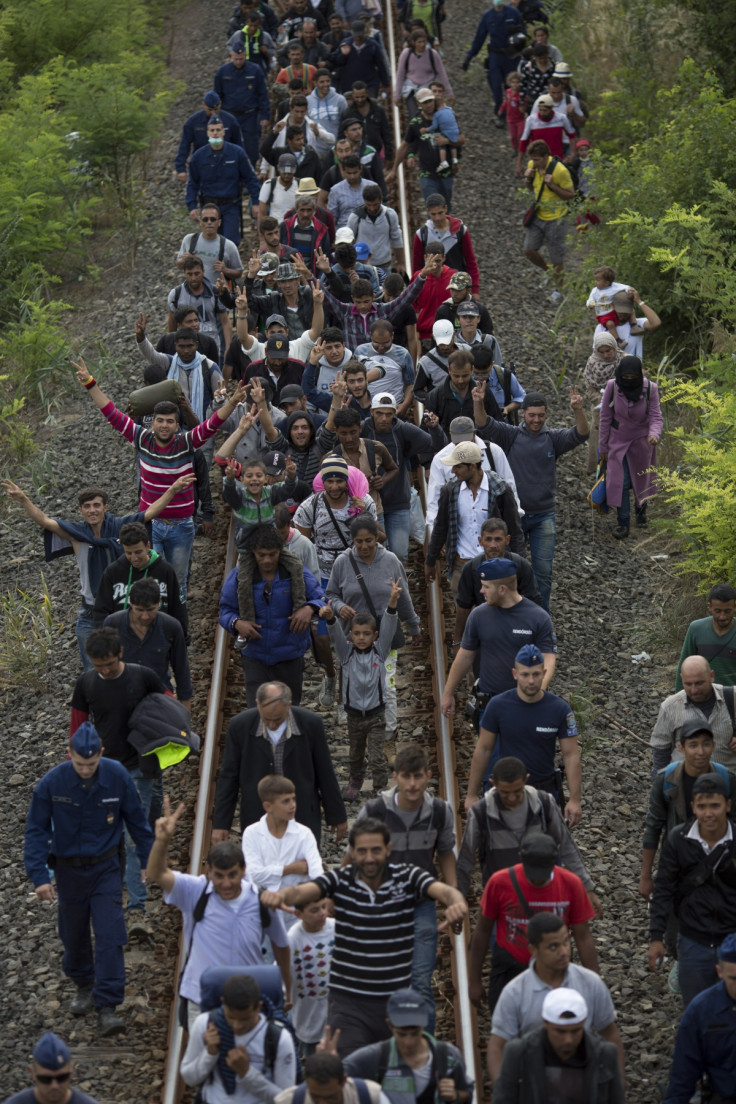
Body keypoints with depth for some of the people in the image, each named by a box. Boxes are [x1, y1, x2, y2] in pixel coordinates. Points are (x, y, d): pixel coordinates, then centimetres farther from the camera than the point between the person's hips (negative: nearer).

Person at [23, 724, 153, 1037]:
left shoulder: (117, 776, -14)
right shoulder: (52, 783, -17)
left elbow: (136, 820, 0)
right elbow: (36, 831, -10)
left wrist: (148, 861, 7)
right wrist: (39, 876, -16)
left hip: (105, 867, 0)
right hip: (68, 868, 1)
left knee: (110, 935, -10)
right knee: (73, 934, 14)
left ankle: (106, 1008, -9)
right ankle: (83, 987, 40)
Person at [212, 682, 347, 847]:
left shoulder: (311, 724, -12)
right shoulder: (240, 726, -11)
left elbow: (325, 773, -1)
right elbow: (229, 776, -2)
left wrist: (337, 816, 6)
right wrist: (220, 824, -2)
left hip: (303, 818, 0)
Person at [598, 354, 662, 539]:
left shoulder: (650, 388, -19)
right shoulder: (612, 387, -17)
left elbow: (656, 416, -15)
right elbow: (605, 417, -7)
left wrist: (654, 433, -38)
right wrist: (603, 446, -2)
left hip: (641, 441, 0)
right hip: (619, 440, 0)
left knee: (641, 479, 16)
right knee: (621, 482, -5)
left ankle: (641, 511, 41)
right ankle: (622, 523, 2)